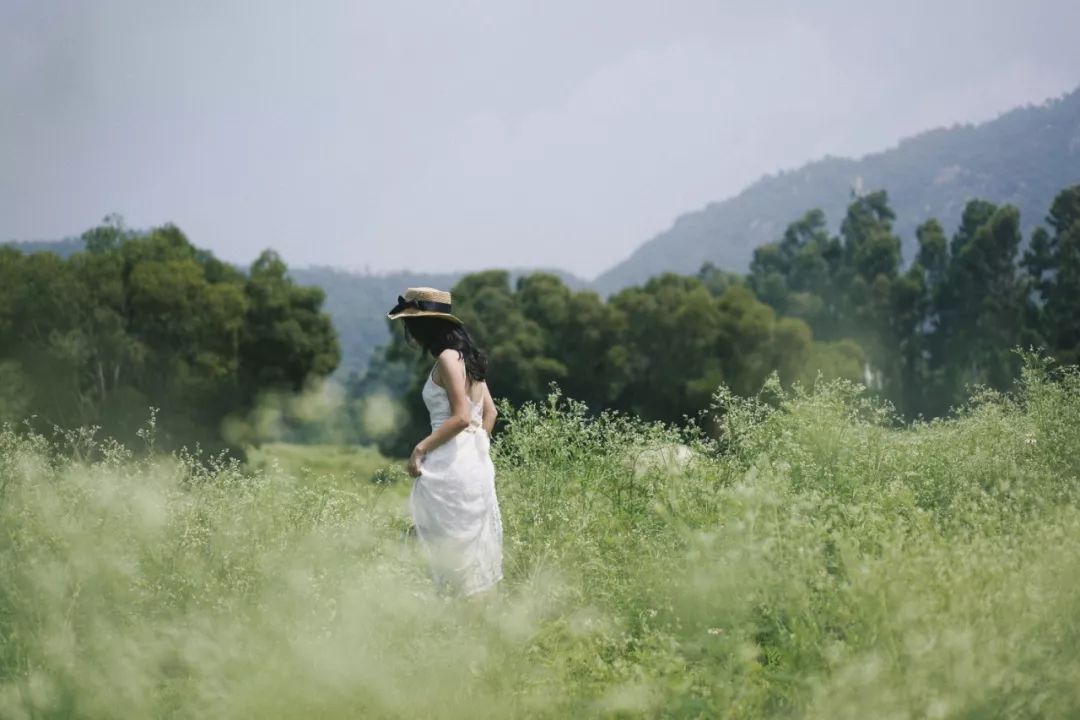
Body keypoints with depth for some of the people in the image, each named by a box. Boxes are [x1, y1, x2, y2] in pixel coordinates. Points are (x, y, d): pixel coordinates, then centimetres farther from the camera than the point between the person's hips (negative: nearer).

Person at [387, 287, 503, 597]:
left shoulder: (447, 359, -13)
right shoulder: (464, 354, 14)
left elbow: (460, 417, -20)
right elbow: (489, 410, 18)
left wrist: (421, 448, -16)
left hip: (452, 465, -10)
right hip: (475, 461, 10)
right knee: (470, 544, 14)